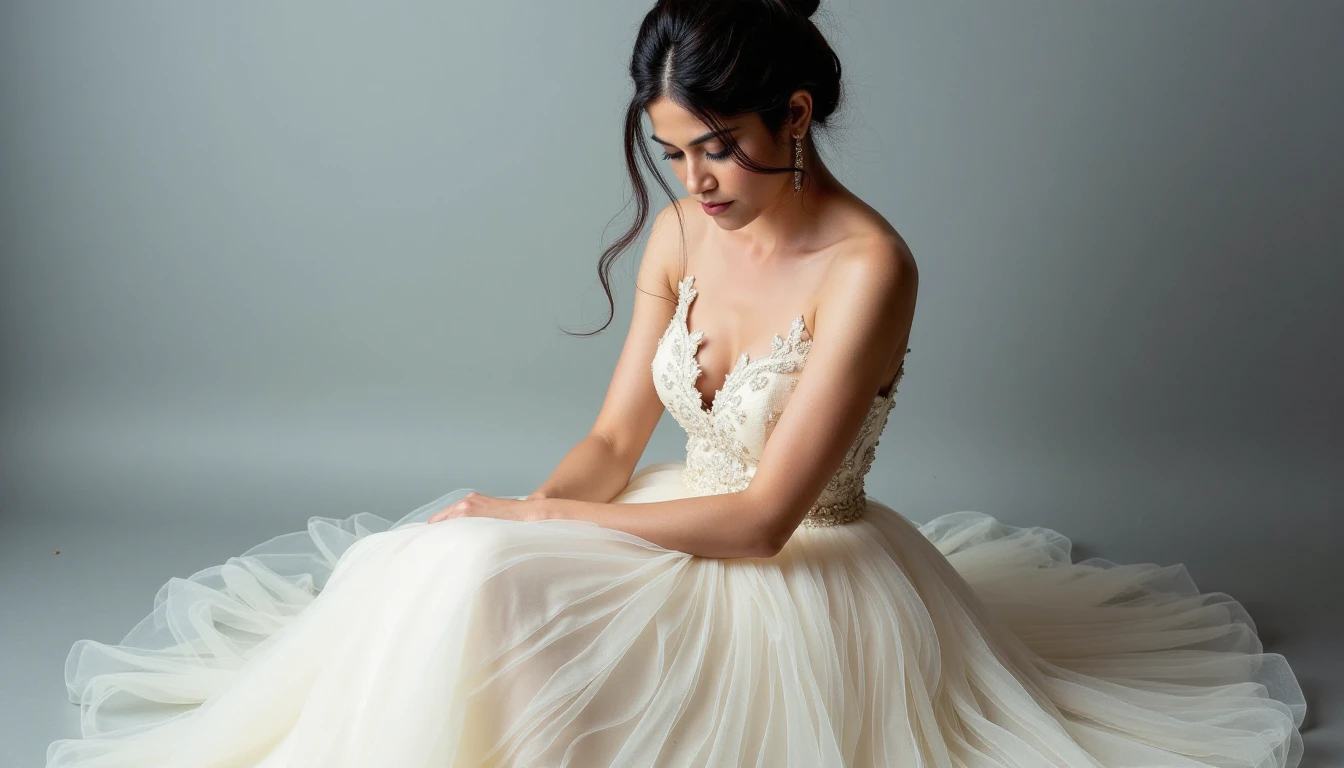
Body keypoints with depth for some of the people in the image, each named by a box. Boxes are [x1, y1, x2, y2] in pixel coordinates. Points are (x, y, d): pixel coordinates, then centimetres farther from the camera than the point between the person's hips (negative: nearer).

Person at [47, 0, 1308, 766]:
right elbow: (615, 437, 5)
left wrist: (534, 521, -20)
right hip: (686, 533, 7)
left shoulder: (865, 267, -22)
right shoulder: (681, 233, -1)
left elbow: (764, 515, -23)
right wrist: (520, 515, -16)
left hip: (804, 584, -7)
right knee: (463, 568, -17)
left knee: (485, 584, -24)